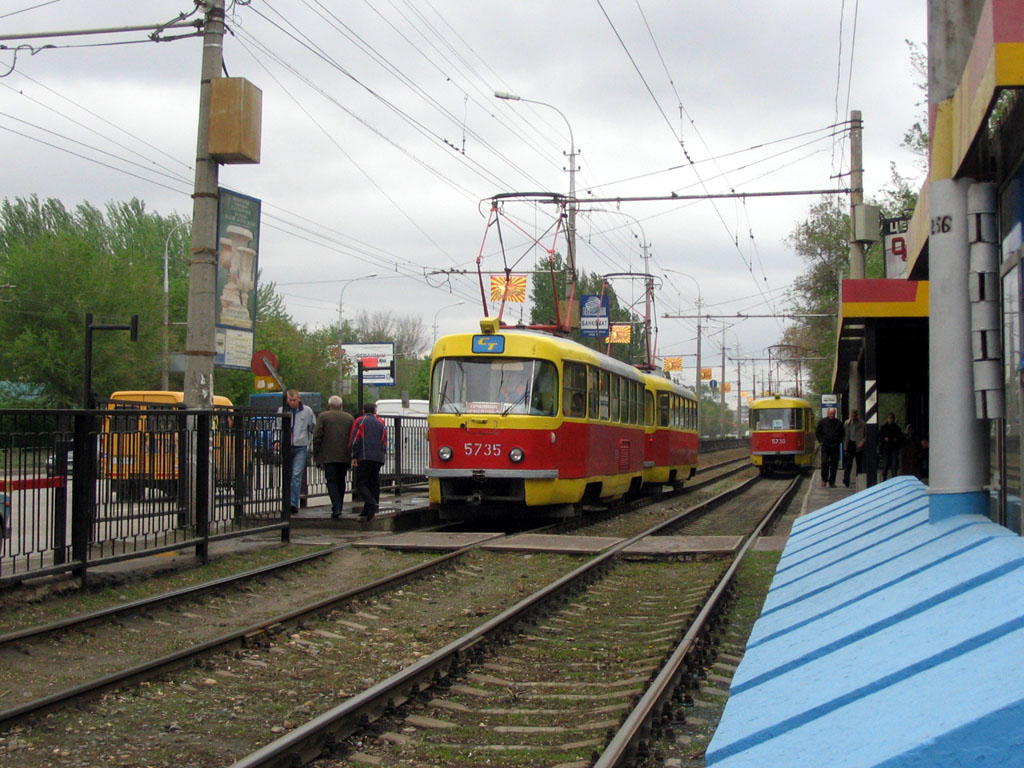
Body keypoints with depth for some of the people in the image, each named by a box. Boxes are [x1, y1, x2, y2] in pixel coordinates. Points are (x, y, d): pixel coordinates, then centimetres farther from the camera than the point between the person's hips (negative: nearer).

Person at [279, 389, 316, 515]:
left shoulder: (307, 411, 4)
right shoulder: (282, 410, 7)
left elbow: (314, 428, 12)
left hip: (301, 447, -2)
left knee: (297, 475, -14)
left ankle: (293, 503, -19)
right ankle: (289, 502, 20)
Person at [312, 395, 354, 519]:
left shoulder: (323, 417, -1)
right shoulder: (349, 418, 8)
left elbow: (316, 437, -6)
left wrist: (316, 455, 1)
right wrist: (351, 456, 12)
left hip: (328, 457, -3)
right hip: (344, 456, 3)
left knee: (331, 482, -2)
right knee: (341, 481, 15)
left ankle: (336, 508, -17)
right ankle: (338, 507, 20)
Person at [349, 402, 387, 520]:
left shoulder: (360, 421, 5)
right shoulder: (381, 424, 19)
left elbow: (355, 440, -5)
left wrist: (354, 457, -4)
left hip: (364, 457, -5)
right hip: (378, 459, 5)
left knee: (361, 484, -6)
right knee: (374, 484, 10)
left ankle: (372, 503, -27)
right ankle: (367, 510, 8)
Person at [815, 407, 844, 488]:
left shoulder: (839, 423, 7)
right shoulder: (822, 422, 4)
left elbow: (842, 434, 17)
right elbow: (817, 432, 12)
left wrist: (839, 442, 5)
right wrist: (821, 441, 2)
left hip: (835, 447, 2)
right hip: (825, 446, -2)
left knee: (834, 464, 2)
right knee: (825, 462, -14)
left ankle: (832, 482, 9)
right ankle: (824, 480, 3)